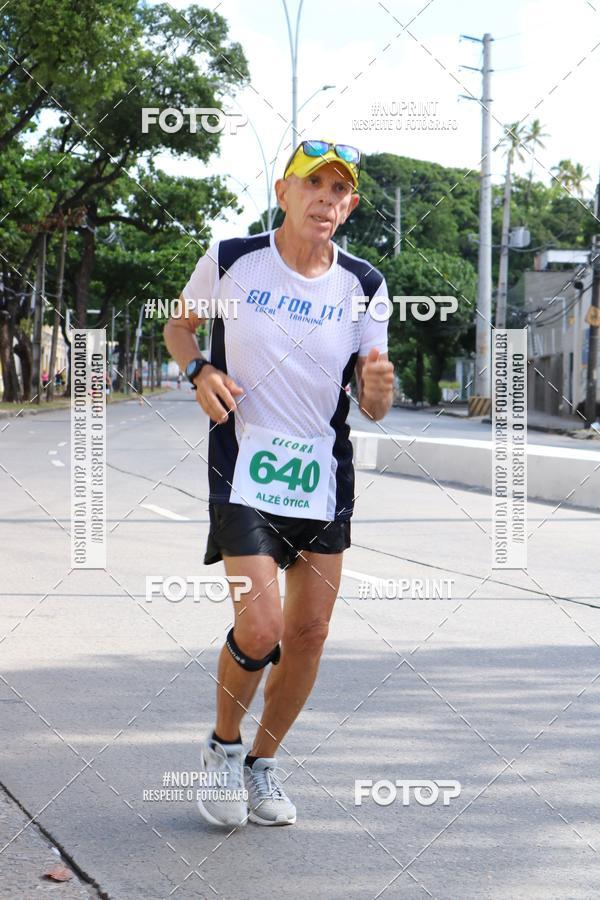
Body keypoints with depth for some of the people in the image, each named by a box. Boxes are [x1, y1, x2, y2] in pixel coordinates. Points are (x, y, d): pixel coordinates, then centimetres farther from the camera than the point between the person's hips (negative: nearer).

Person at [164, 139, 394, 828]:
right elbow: (179, 324, 12)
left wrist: (378, 389, -19)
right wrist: (200, 371, -8)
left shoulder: (364, 286, 1)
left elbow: (371, 408, 4)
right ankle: (223, 745, 14)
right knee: (260, 628, -16)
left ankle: (262, 763, 28)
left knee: (309, 633, 6)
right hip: (243, 473, -4)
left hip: (325, 479, 4)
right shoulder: (230, 260, -6)